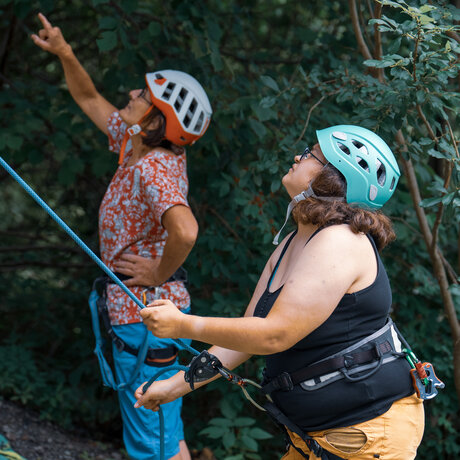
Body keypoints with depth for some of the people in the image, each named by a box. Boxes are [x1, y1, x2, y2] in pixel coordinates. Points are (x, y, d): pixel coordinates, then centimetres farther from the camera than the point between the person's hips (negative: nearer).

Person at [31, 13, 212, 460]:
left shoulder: (154, 169, -24)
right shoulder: (136, 146, 4)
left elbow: (185, 230, -42)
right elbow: (89, 99, 20)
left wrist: (160, 272, -25)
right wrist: (64, 54, 7)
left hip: (146, 317, -10)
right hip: (143, 310, 10)